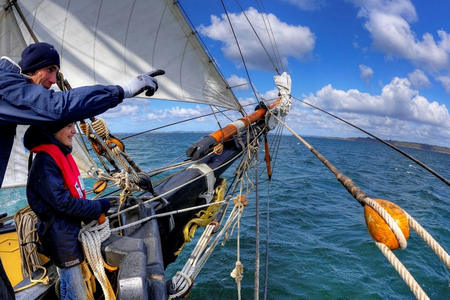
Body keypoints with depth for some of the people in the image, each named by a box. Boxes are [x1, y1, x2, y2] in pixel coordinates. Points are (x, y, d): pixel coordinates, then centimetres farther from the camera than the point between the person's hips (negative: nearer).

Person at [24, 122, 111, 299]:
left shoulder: (61, 155, 7)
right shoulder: (45, 162, -22)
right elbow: (64, 203, -24)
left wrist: (93, 215, 3)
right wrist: (99, 207, -15)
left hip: (73, 230, 9)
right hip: (61, 239, -9)